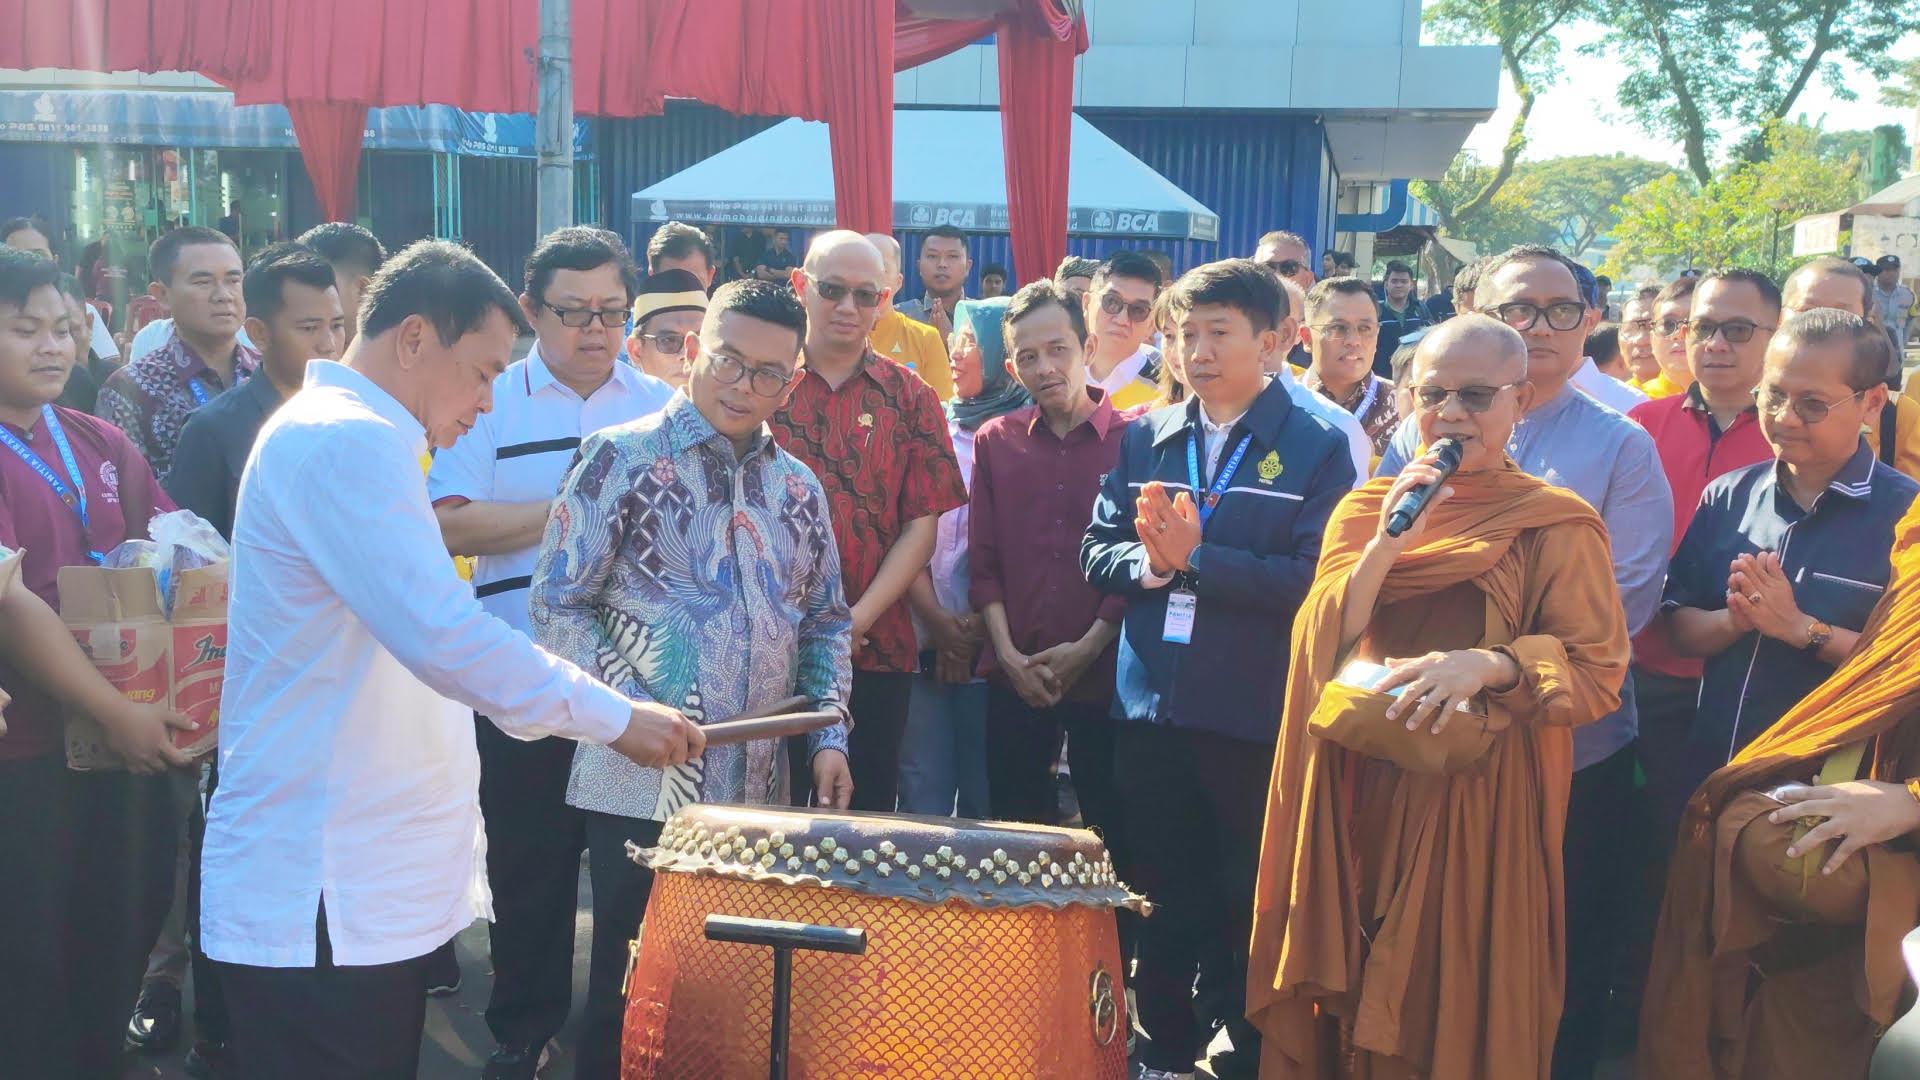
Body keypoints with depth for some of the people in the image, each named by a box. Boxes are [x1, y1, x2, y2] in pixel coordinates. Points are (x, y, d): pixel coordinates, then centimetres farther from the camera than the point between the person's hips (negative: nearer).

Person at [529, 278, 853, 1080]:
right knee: (634, 985, 3)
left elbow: (826, 622, 18)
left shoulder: (797, 487, 12)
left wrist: (828, 737, 5)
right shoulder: (621, 458, -4)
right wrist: (633, 712, -17)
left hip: (758, 791, 5)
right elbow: (558, 606, -7)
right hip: (643, 787, -5)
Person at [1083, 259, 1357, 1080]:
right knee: (1161, 896, 15)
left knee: (1247, 905, 8)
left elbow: (1314, 580, -15)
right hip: (1150, 707, 4)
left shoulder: (1316, 450, -6)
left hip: (1253, 718, -4)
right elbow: (1097, 552, 7)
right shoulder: (1144, 438, 8)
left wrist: (1196, 556, -19)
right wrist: (1147, 563, -14)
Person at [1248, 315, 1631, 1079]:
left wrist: (1488, 664, -25)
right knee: (1354, 1001, 10)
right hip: (1360, 794, 3)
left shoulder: (1559, 524, -2)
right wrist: (1387, 544, -13)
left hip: (1480, 798, -3)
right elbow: (1320, 649, -1)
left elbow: (1598, 673, -9)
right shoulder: (1363, 508, 9)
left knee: (1457, 1007, 5)